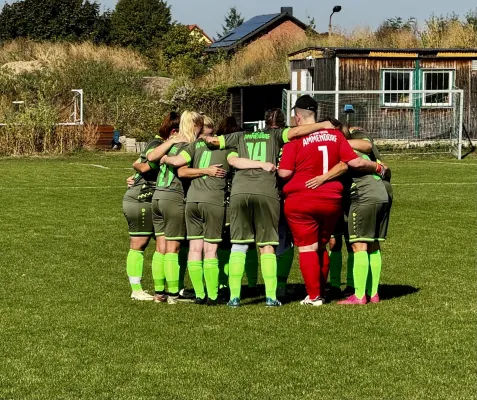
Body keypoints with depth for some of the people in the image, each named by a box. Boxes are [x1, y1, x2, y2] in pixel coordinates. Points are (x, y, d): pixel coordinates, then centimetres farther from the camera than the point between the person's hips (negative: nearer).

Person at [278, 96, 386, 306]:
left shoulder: (296, 139, -10)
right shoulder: (335, 135, 2)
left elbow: (284, 172, -15)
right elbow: (355, 162, -1)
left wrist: (276, 169, 8)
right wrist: (378, 167, 15)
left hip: (301, 202, -4)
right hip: (331, 200, 4)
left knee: (307, 248, 4)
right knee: (321, 247, 19)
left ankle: (314, 296, 4)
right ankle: (319, 291, 23)